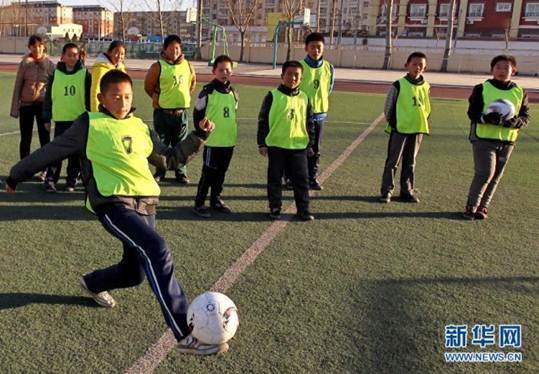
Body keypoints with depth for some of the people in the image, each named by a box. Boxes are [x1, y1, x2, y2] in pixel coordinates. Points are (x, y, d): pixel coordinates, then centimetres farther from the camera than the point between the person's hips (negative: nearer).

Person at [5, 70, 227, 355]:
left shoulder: (140, 127, 18)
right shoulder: (89, 125, 3)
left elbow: (169, 158, 24)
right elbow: (51, 151, 12)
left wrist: (198, 137, 14)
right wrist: (17, 174, 20)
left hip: (146, 203, 7)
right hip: (114, 203, -7)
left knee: (133, 273, 13)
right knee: (157, 251, -28)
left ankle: (93, 284, 49)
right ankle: (185, 335, -29)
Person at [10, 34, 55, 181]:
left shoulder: (49, 64, 0)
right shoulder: (24, 64, 0)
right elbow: (18, 86, 2)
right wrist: (15, 107, -1)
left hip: (43, 104, -1)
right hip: (26, 104, 1)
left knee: (44, 137, 3)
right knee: (25, 138, 8)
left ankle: (45, 169, 12)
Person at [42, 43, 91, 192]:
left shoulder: (85, 74, -1)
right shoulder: (55, 74, 3)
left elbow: (90, 97, 2)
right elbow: (48, 96, 7)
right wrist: (47, 118, 6)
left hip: (79, 119, -1)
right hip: (60, 119, 1)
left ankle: (72, 180, 17)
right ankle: (51, 179, 8)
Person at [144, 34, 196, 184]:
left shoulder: (187, 65, 4)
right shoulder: (158, 66, -7)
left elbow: (193, 82, 20)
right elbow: (148, 86, 1)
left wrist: (186, 96, 12)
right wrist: (158, 99, 2)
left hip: (181, 112, 3)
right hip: (162, 112, -3)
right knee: (161, 144, 7)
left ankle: (181, 173, 20)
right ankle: (160, 173, 21)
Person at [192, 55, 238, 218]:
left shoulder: (233, 92, 8)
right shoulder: (208, 91, -9)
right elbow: (198, 114, -3)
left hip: (229, 141, 6)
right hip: (212, 141, -5)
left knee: (221, 172, 15)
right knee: (208, 173, -1)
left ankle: (216, 200, 28)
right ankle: (199, 203, 10)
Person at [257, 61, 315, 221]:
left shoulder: (304, 98, 6)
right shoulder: (273, 96, -4)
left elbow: (308, 123, 13)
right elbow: (263, 120, -2)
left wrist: (310, 144, 11)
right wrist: (262, 143, -5)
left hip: (299, 146, 2)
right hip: (276, 145, -2)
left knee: (301, 179, 5)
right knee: (275, 179, 8)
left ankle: (303, 210, 15)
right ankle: (275, 208, 21)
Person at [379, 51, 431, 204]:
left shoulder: (426, 86, 7)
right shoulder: (399, 85, -7)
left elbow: (426, 108, 17)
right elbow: (388, 107, -2)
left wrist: (422, 122, 9)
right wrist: (393, 123, -3)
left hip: (417, 130, 4)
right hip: (399, 129, -4)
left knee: (410, 163, 11)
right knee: (393, 161, 0)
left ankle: (407, 191, 20)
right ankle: (387, 191, 6)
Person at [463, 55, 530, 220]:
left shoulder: (520, 92, 7)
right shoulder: (482, 88, -1)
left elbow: (526, 116, 8)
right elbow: (472, 112, -5)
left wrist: (515, 122, -15)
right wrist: (486, 118, -25)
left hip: (507, 141, 4)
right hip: (483, 138, -4)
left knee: (495, 177, 8)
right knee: (485, 173, -13)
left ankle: (482, 207, 21)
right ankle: (471, 206, 4)